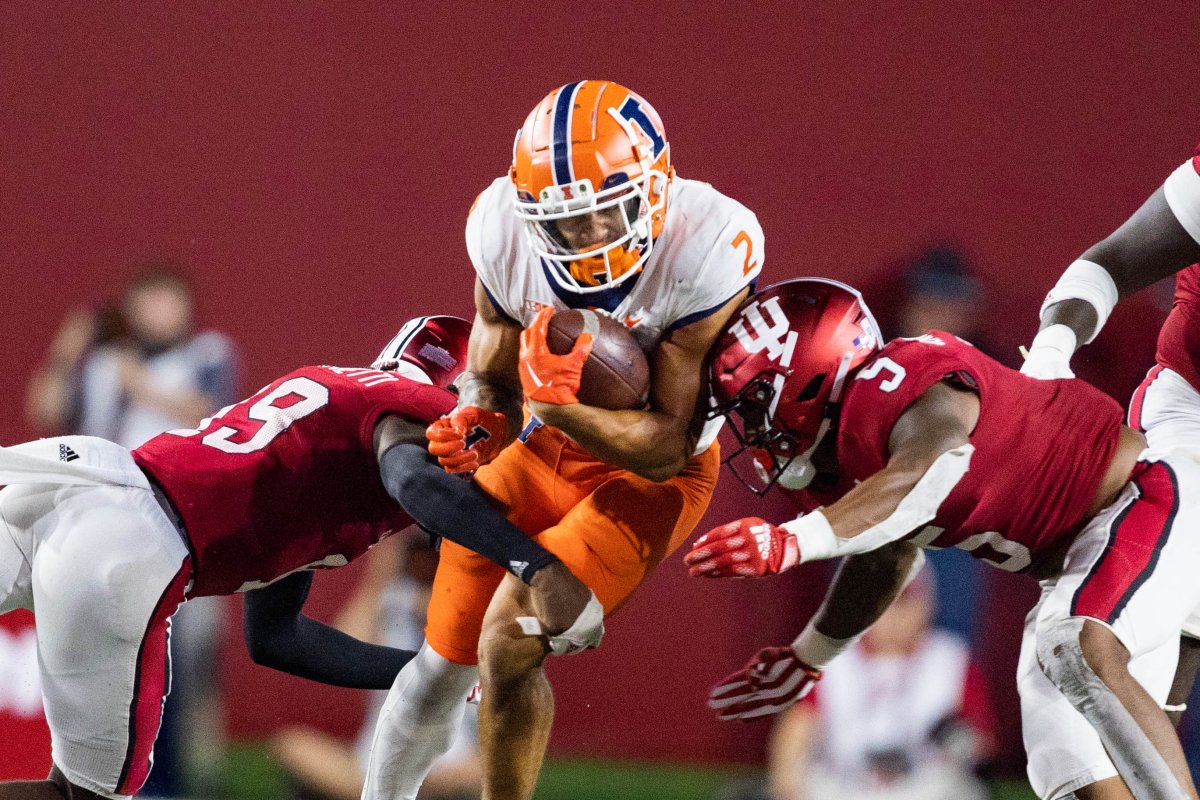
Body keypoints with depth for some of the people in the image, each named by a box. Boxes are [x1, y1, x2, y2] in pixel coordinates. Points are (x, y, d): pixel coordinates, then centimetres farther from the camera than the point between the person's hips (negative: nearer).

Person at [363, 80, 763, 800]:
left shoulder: (705, 251, -32)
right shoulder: (507, 231, -19)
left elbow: (667, 449, -27)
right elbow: (491, 380, -4)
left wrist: (559, 404, -42)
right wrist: (477, 428, -27)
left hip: (651, 472, -4)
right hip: (545, 448, 5)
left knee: (508, 647, -19)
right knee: (446, 662, 10)